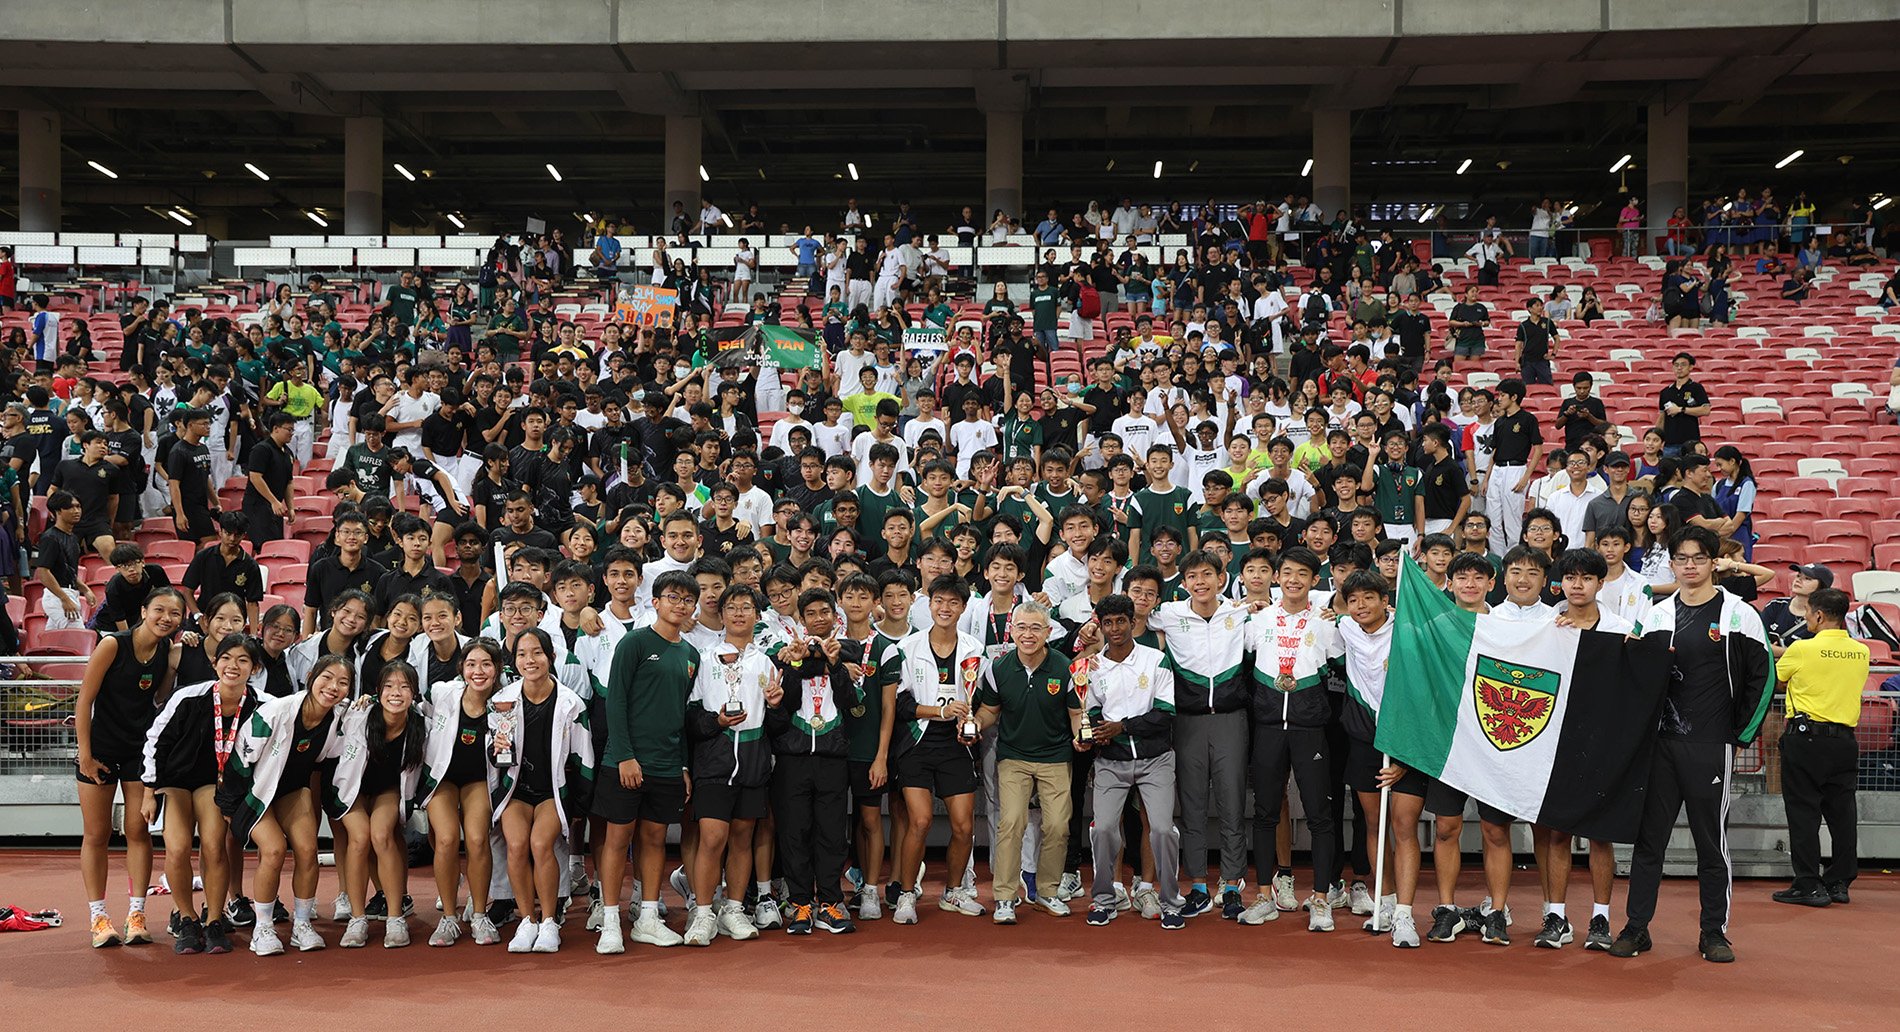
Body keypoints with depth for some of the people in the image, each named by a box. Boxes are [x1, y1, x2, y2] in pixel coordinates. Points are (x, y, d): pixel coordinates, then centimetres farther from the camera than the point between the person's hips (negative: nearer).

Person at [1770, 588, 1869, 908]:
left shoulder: (1802, 649, -11)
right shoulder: (1861, 652, 5)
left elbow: (1775, 675, 5)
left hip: (1805, 737, -5)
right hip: (1845, 740, 5)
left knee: (1803, 813, 0)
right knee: (1841, 812, 11)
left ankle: (1809, 885, 0)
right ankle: (1839, 881, 17)